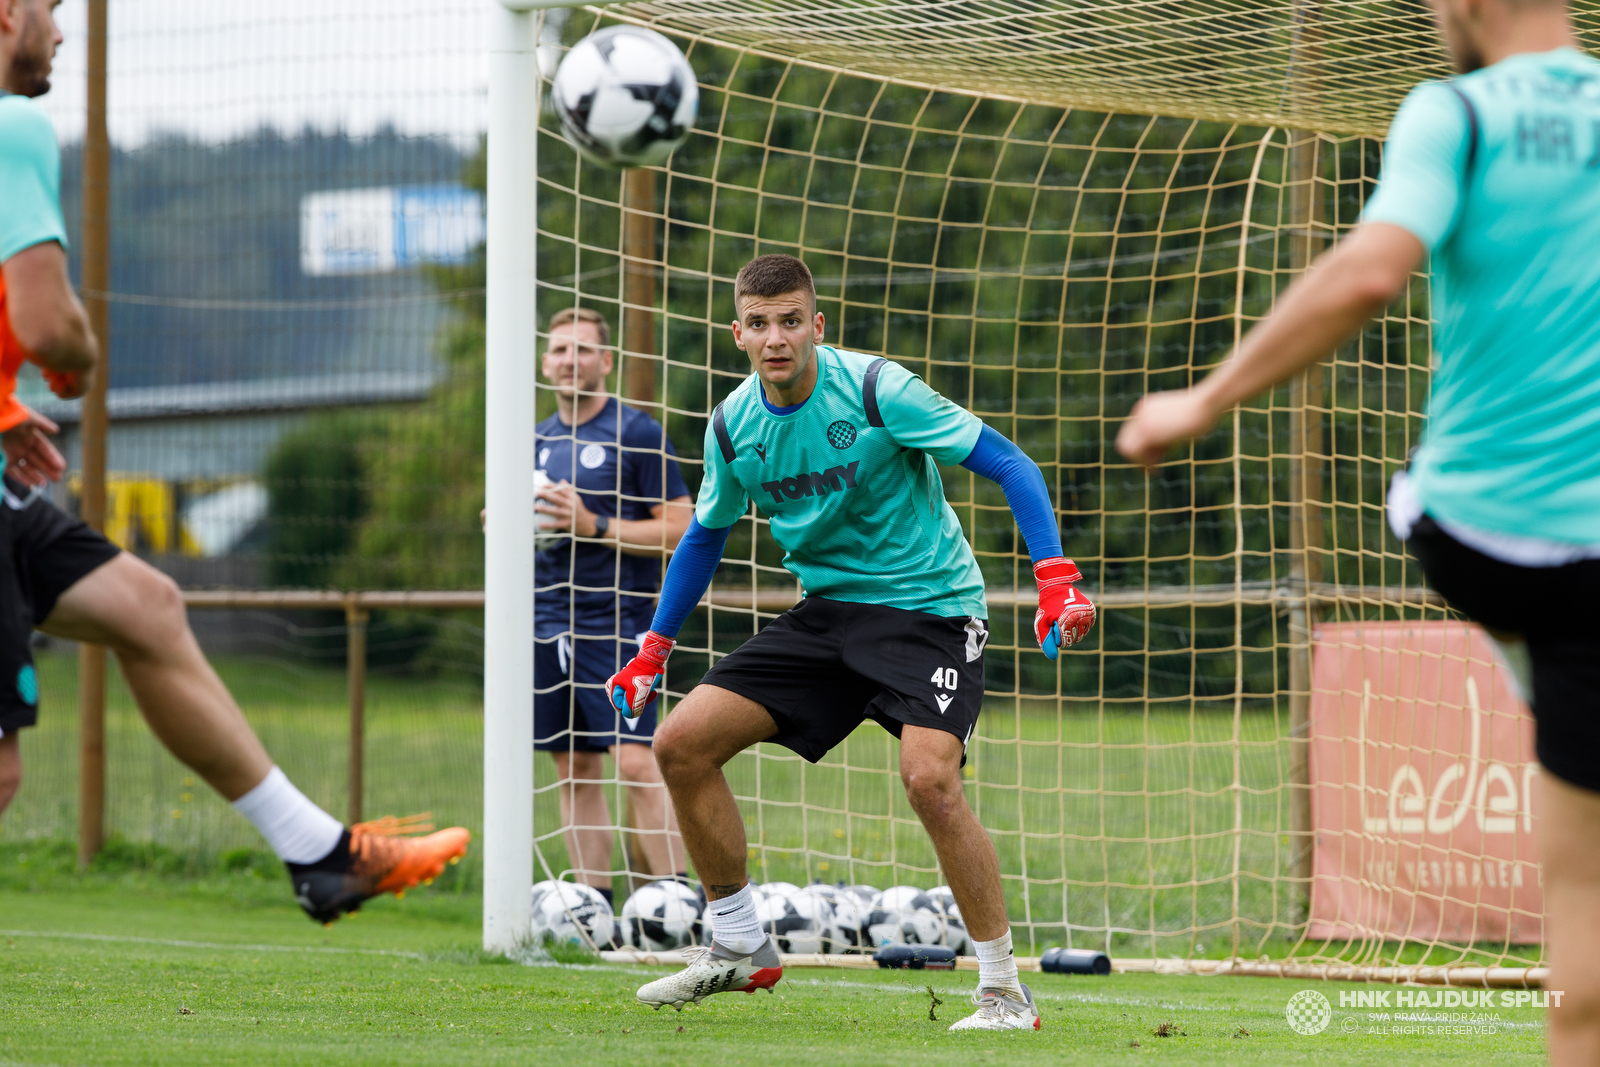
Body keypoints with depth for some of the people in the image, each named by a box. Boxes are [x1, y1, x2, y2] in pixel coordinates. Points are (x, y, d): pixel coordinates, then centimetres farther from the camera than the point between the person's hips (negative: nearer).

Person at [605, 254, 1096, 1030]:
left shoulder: (875, 390, -18)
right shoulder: (733, 426, -1)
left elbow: (1008, 464, -15)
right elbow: (707, 534, 19)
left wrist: (1055, 579, -27)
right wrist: (653, 651, 17)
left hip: (928, 606, -6)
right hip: (826, 611, 6)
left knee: (929, 779, -29)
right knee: (682, 743, -4)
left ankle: (1005, 991, -15)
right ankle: (740, 950, 13)